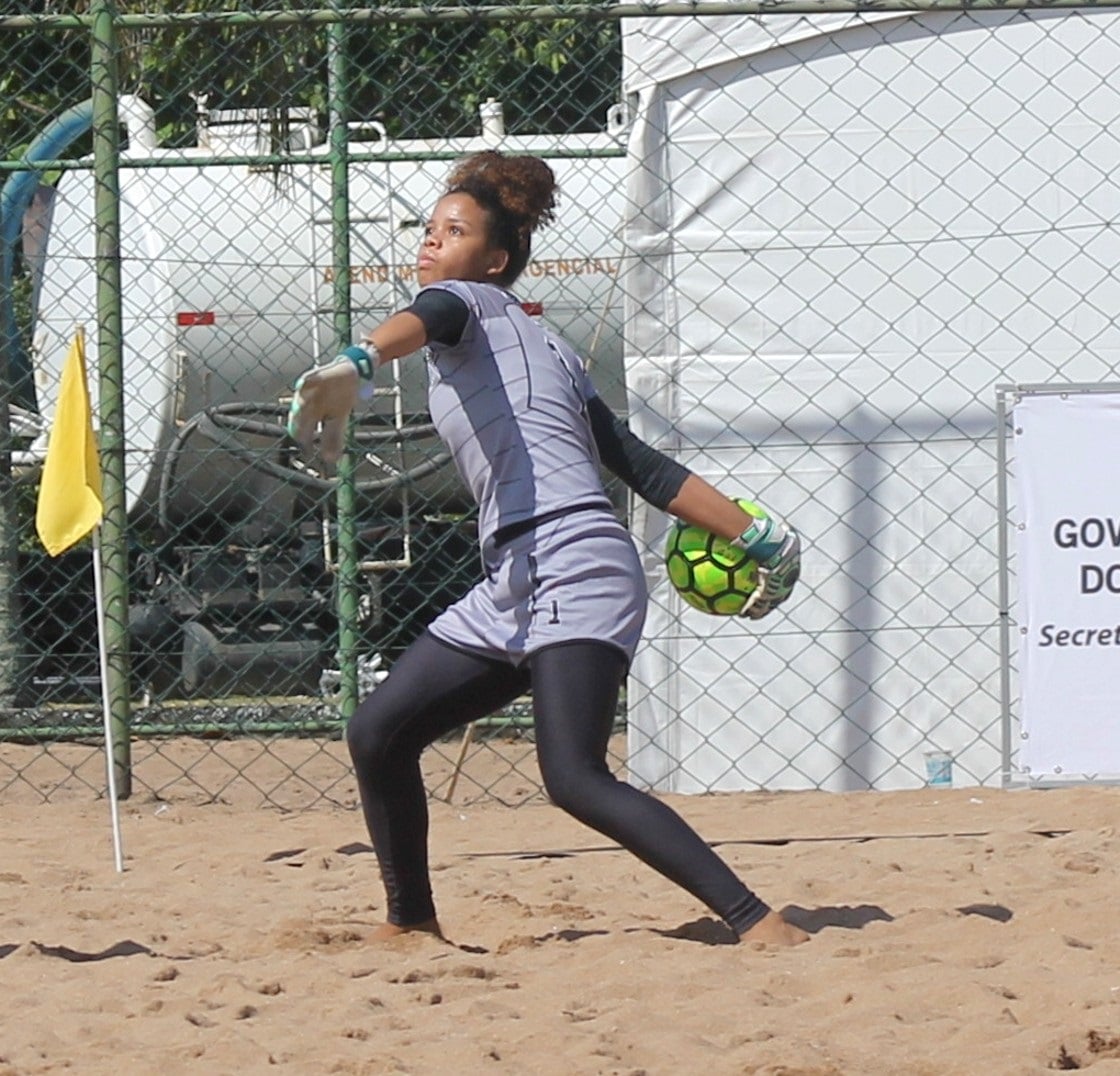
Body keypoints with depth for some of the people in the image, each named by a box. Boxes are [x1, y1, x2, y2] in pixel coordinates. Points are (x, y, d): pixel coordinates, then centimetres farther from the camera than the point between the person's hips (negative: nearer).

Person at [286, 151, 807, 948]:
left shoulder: (469, 300, 5)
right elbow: (643, 467, 23)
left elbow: (425, 318, -22)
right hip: (512, 592, 9)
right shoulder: (543, 347, 28)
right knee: (378, 734, 11)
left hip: (575, 566, -9)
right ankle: (413, 923, 25)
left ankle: (761, 923, -29)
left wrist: (358, 364, -44)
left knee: (576, 780, -23)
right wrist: (757, 537, 22)